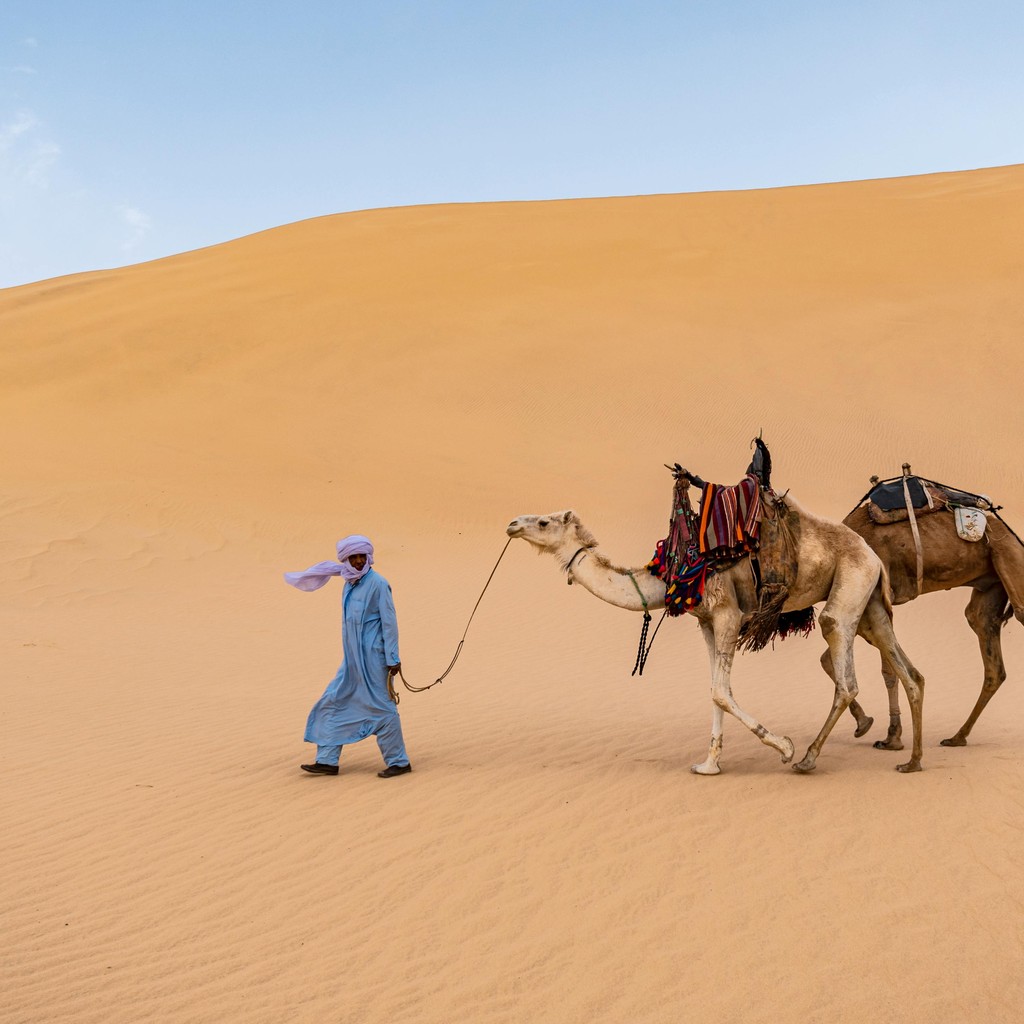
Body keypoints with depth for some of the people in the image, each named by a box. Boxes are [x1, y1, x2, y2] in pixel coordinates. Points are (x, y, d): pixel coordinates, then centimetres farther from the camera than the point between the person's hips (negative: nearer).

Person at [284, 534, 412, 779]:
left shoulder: (377, 584, -13)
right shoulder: (350, 584, 9)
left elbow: (389, 622, -14)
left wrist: (392, 658, -16)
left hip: (373, 658, -8)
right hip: (352, 659, 8)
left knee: (380, 707, -3)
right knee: (334, 702, 10)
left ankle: (398, 762, 8)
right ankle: (327, 761, 17)